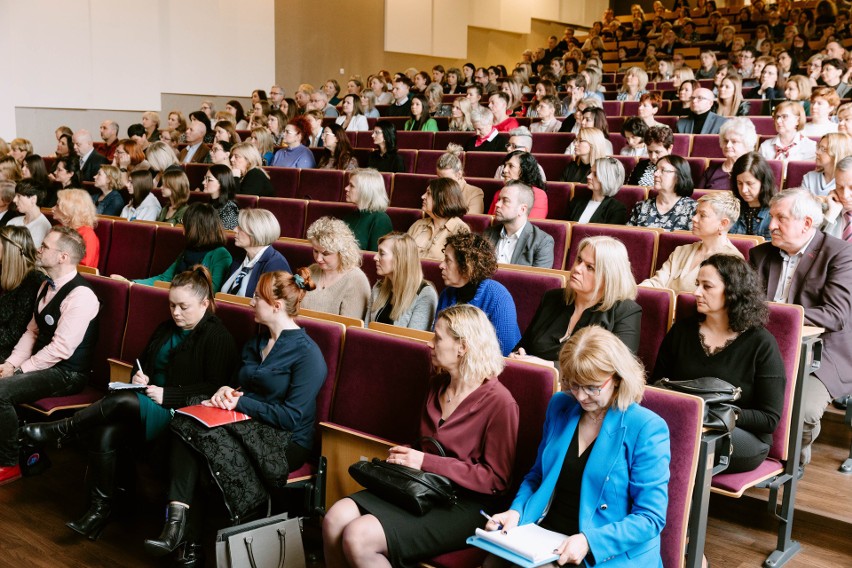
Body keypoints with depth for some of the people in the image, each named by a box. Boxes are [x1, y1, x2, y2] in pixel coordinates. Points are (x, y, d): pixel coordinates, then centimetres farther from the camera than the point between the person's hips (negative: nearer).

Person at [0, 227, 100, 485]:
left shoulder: (80, 296, -21)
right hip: (43, 363, 9)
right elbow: (32, 331, 13)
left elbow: (61, 348, -23)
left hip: (67, 374, -9)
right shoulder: (47, 287, 10)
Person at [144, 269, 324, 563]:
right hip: (249, 426, 8)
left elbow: (292, 417, -17)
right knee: (184, 426, -22)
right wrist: (226, 391, -2)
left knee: (191, 430, -26)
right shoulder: (256, 343, 16)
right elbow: (240, 387, 22)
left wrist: (239, 401, -14)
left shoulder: (307, 353, -11)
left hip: (285, 443, -7)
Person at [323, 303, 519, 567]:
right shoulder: (438, 385, 13)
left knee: (359, 537, -24)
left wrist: (427, 463, -17)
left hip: (463, 506, -7)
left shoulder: (498, 401, -12)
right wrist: (405, 456, 0)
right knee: (336, 519, -16)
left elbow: (496, 479, -13)